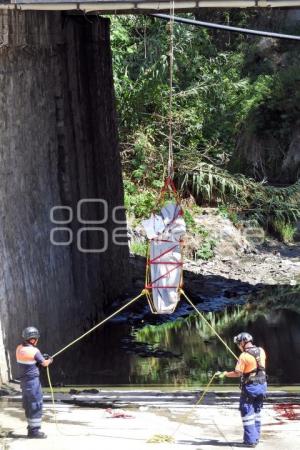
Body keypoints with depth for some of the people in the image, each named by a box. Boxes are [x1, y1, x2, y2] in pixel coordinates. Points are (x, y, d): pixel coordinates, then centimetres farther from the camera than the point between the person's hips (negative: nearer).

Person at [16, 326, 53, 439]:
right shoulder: (34, 351, -19)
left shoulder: (19, 348, 3)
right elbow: (44, 364, -6)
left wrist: (42, 358, 11)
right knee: (36, 405, -1)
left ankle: (31, 428, 25)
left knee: (29, 405, 16)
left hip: (24, 380, 8)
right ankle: (34, 431, 1)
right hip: (33, 380, -8)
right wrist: (49, 360, 16)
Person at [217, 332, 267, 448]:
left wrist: (225, 374, -4)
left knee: (247, 413, 2)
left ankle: (250, 440, 0)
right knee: (256, 412, 18)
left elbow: (237, 373, -17)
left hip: (250, 386, -6)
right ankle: (256, 437, 22)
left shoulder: (244, 356, -18)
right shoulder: (261, 351, 1)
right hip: (262, 385, 6)